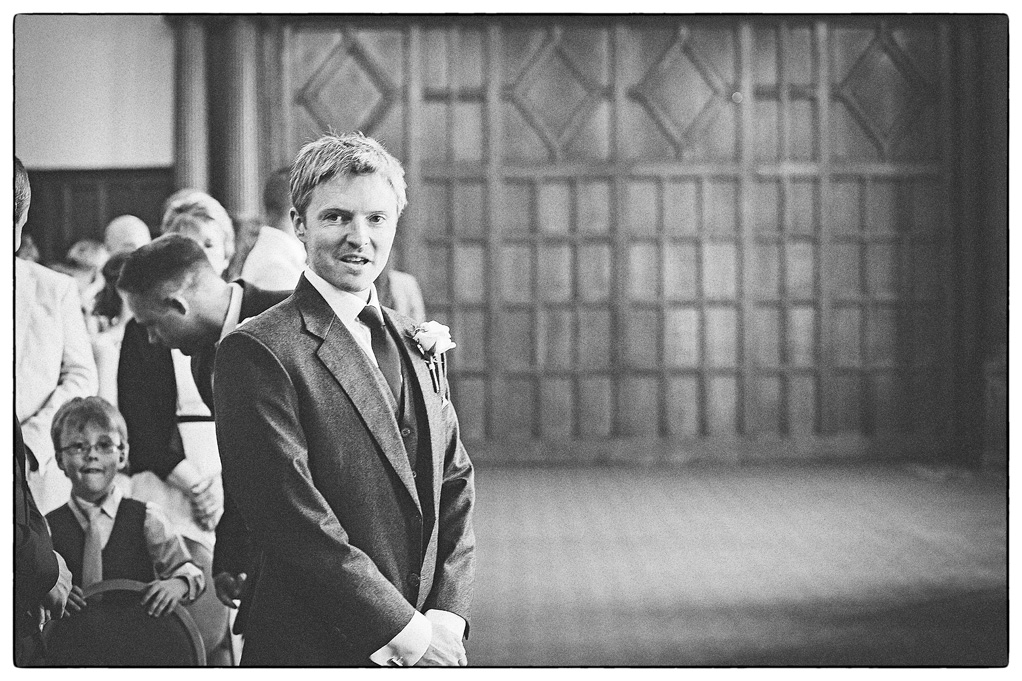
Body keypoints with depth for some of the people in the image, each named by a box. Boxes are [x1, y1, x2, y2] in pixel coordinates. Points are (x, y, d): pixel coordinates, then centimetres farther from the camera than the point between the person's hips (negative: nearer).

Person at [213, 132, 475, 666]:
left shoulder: (414, 345, 10)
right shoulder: (257, 352, -12)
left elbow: (456, 487, 10)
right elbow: (292, 518, -18)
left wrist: (447, 616, -4)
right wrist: (405, 632, -17)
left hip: (426, 646, 6)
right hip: (313, 650, -6)